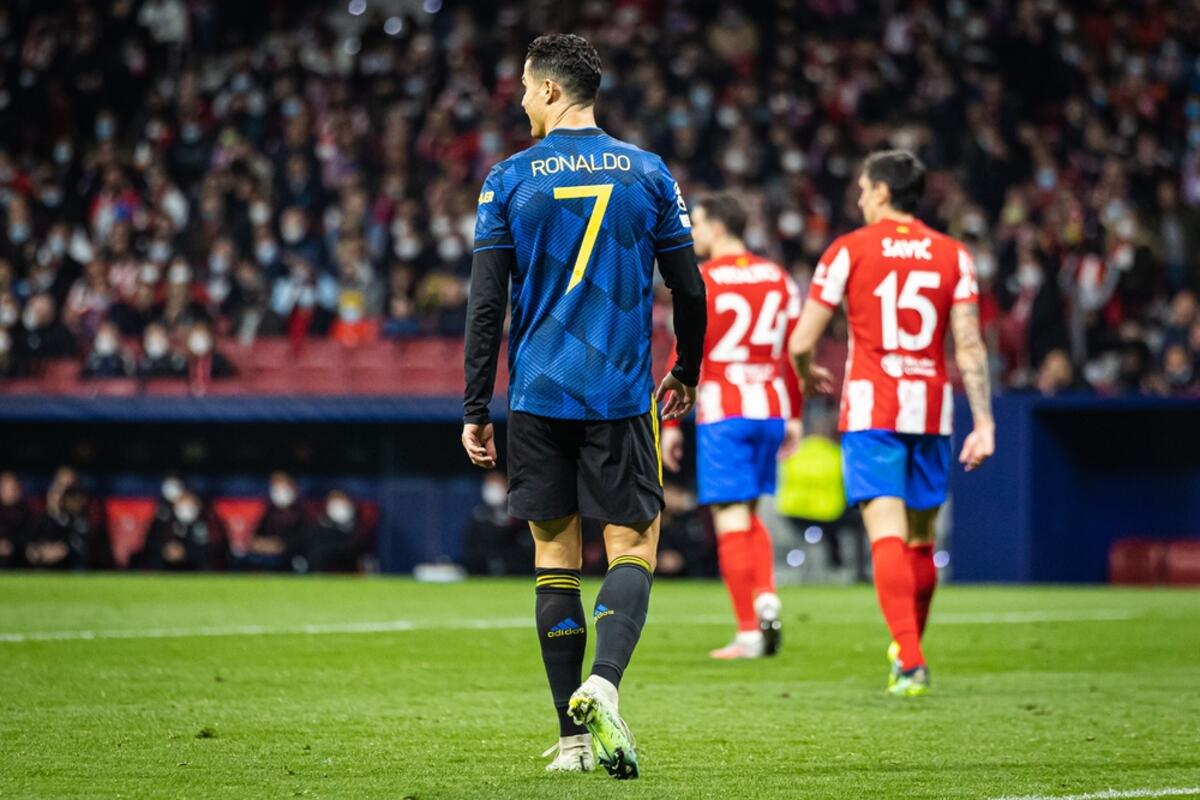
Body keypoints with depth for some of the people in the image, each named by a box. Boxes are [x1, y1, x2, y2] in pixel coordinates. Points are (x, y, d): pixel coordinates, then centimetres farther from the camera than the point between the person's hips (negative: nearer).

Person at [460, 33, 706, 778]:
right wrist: (686, 375, 21)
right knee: (634, 547, 3)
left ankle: (574, 735, 7)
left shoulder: (510, 179, 0)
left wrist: (475, 409, 3)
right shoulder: (647, 173, 2)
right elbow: (689, 289, 5)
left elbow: (486, 303, -2)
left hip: (538, 399, 0)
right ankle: (603, 683, -23)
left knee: (556, 556, 8)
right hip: (621, 396, 0)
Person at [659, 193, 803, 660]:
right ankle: (767, 598, -1)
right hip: (771, 410, 6)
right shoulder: (777, 278, 9)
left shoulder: (703, 281, -7)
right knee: (749, 515, 20)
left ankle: (748, 634, -3)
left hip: (723, 414, -6)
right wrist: (794, 417, 17)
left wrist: (670, 423, -5)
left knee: (732, 520, -2)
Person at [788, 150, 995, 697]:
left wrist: (809, 375, 21)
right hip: (931, 411, 3)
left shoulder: (849, 251, -1)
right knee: (920, 540, 16)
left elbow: (801, 343, -1)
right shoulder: (952, 255, 6)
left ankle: (910, 660, -22)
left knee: (887, 536, -10)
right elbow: (969, 346, -1)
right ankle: (908, 650, 27)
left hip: (871, 410, -3)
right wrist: (983, 422, 0)